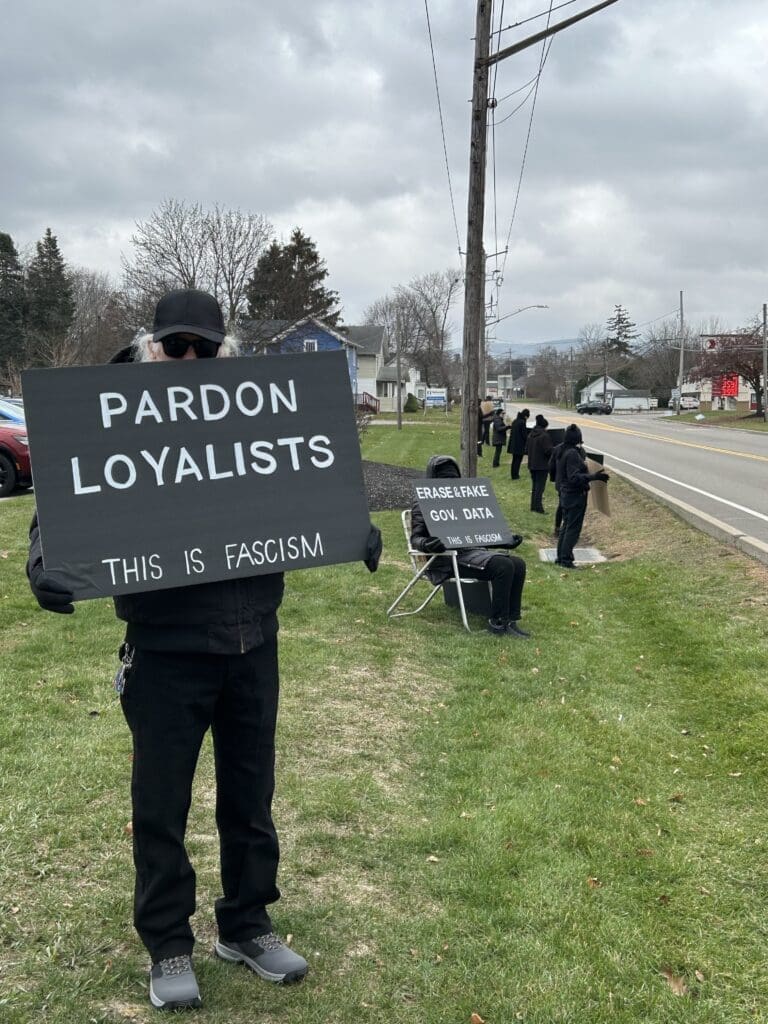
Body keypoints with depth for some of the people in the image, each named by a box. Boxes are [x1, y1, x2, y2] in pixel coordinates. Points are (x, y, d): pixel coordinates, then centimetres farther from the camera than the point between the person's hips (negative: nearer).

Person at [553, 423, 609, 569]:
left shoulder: (563, 452, 8)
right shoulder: (573, 454, -21)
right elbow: (574, 477, -25)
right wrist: (594, 477, -29)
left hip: (566, 494, 10)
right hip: (576, 495, -10)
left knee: (566, 525, 17)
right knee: (573, 527, -2)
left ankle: (561, 557, 23)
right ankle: (566, 559, 1)